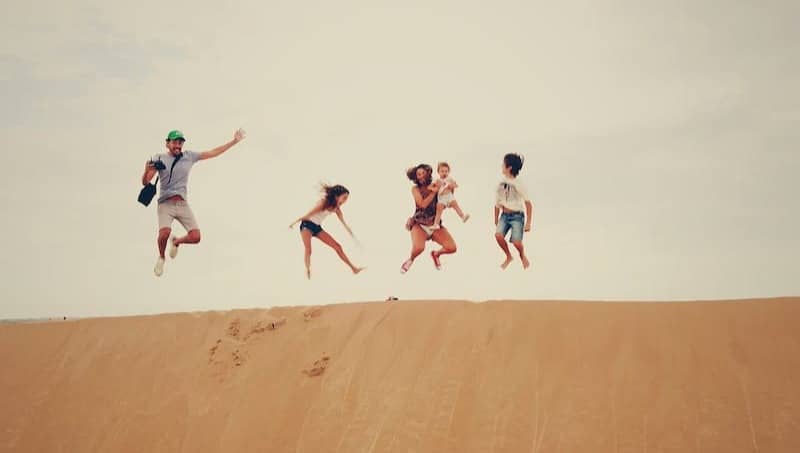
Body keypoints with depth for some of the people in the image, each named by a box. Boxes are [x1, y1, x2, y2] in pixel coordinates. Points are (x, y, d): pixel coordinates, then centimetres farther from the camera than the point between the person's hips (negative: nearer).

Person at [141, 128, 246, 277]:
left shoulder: (189, 156, 10)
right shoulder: (159, 159, 3)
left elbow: (213, 153, 12)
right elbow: (145, 182, -2)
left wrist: (234, 141, 8)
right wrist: (147, 170, -24)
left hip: (183, 204, 3)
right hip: (166, 204, -3)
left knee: (195, 237, -10)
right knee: (164, 233, -28)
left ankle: (176, 242, 26)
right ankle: (161, 257, 5)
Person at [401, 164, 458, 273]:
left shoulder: (435, 186, 2)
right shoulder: (415, 189, -4)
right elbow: (423, 204, -18)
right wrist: (434, 192, -20)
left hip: (435, 225, 3)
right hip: (419, 224, -3)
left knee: (452, 248, -15)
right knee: (418, 248, -32)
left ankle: (436, 254, 22)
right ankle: (411, 259, 7)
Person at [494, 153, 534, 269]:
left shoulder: (519, 185, -12)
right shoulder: (501, 184, 2)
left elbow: (529, 205, -8)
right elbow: (497, 204, 12)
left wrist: (528, 223, -8)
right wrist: (496, 220, 15)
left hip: (517, 216, -4)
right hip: (504, 215, 4)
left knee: (516, 242, -17)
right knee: (498, 235, -21)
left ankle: (522, 256, 19)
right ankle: (508, 257, 5)